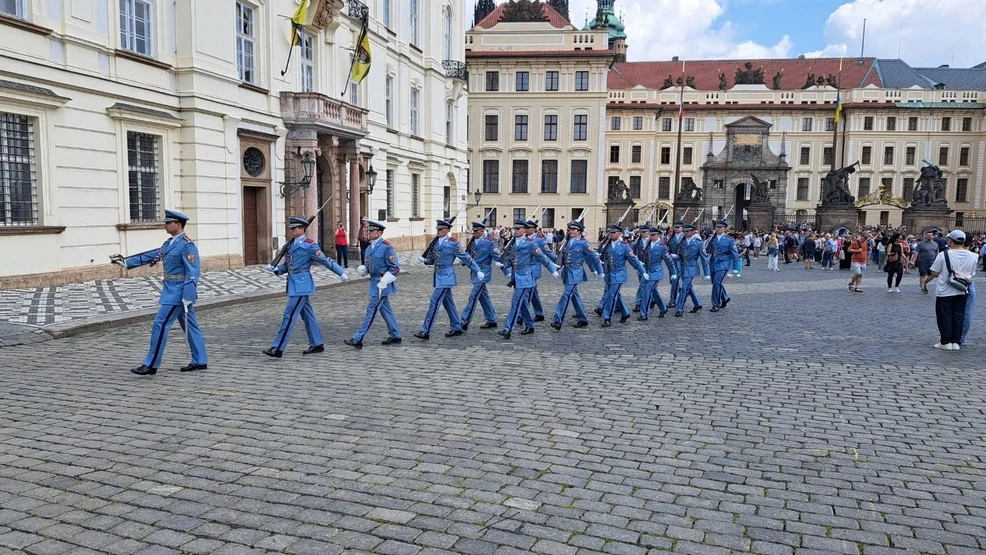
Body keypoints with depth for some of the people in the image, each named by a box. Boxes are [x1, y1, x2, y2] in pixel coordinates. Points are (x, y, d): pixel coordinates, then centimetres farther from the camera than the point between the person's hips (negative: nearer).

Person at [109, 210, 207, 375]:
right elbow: (150, 256, 20)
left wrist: (187, 298, -24)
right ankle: (200, 361, 17)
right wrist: (126, 262, 17)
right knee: (190, 325, 11)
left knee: (160, 324, -7)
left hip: (179, 292, -9)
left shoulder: (187, 245, -15)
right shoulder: (169, 243, 13)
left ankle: (151, 365, -1)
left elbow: (193, 272, -21)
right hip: (172, 290, 9)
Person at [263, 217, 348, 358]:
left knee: (289, 315, -9)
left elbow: (325, 261, -7)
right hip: (295, 284, 9)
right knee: (307, 315, 14)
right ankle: (317, 344, 23)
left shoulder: (309, 245, -11)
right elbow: (287, 266, 15)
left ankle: (277, 348, -6)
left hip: (301, 284, -9)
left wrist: (341, 273, -2)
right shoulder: (291, 245, 13)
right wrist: (275, 269, -4)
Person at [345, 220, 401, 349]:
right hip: (374, 282, 9)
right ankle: (395, 336, 25)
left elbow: (395, 268, -14)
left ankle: (358, 339, -6)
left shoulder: (387, 247, -13)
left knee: (371, 310, -7)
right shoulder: (369, 248, 12)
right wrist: (362, 269, -2)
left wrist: (383, 282, -20)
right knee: (386, 310, 15)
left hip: (382, 284, -9)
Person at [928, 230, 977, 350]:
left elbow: (934, 273, -12)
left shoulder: (943, 255, -16)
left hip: (944, 292, -4)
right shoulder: (973, 256, -3)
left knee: (944, 317, 6)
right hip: (962, 292, 4)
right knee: (958, 317, 12)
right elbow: (971, 275, 6)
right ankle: (956, 342, 15)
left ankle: (946, 342, 10)